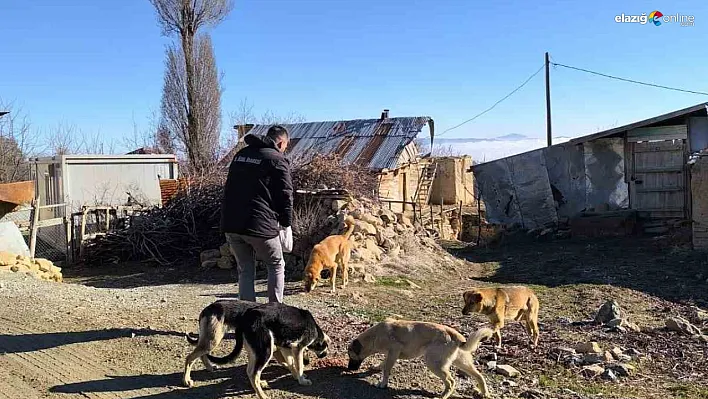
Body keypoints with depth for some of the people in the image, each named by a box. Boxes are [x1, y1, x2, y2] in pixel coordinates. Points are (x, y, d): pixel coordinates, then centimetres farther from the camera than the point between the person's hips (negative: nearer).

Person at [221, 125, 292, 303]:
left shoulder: (240, 155, 17)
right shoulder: (277, 160, -3)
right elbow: (285, 195, -5)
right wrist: (286, 222, 6)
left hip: (230, 224, 6)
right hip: (260, 225, -6)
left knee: (245, 270, 16)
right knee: (276, 266, 14)